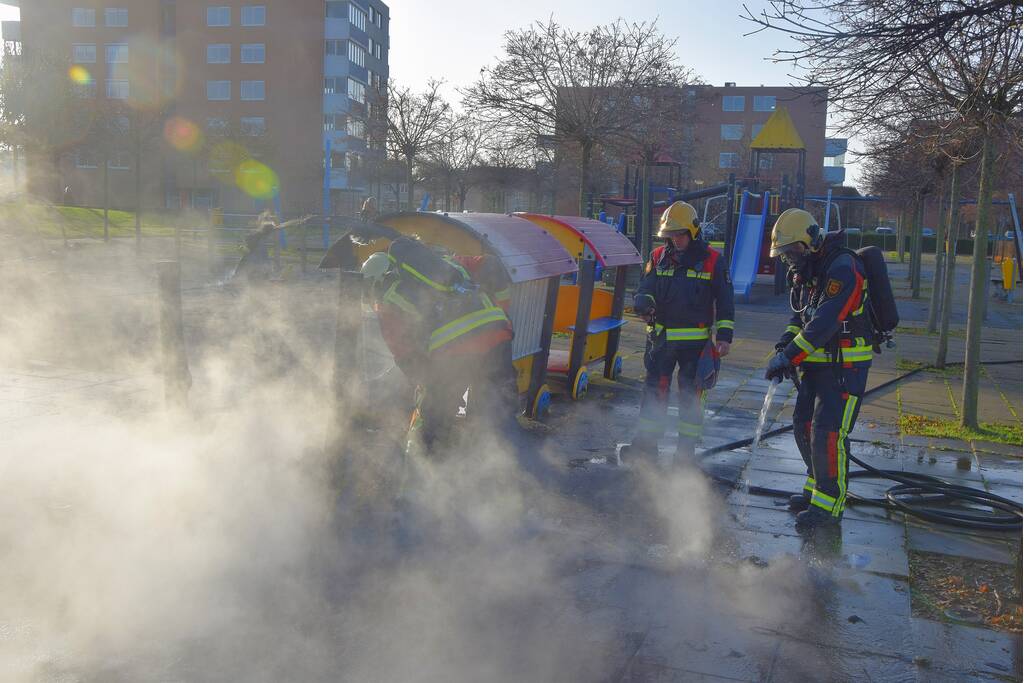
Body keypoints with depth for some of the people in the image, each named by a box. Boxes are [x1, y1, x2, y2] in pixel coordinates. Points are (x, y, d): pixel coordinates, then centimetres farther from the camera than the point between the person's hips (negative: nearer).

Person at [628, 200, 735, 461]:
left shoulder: (713, 261, -2)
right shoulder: (659, 257, 6)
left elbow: (725, 303, 0)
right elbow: (646, 288, 5)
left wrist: (724, 337, -7)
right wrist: (643, 302, -19)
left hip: (695, 341, -2)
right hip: (661, 338, 3)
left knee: (691, 395, 5)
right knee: (654, 390, 6)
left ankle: (686, 448, 15)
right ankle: (646, 442, 15)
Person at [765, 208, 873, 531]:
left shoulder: (842, 269, -22)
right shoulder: (807, 271, 9)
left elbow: (823, 324, -28)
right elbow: (801, 316, 15)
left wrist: (788, 357, -28)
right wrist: (785, 343, -4)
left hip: (845, 365, -9)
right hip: (818, 363, 9)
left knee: (827, 433, -10)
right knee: (804, 427, 13)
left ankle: (829, 505, 1)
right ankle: (818, 488, 30)